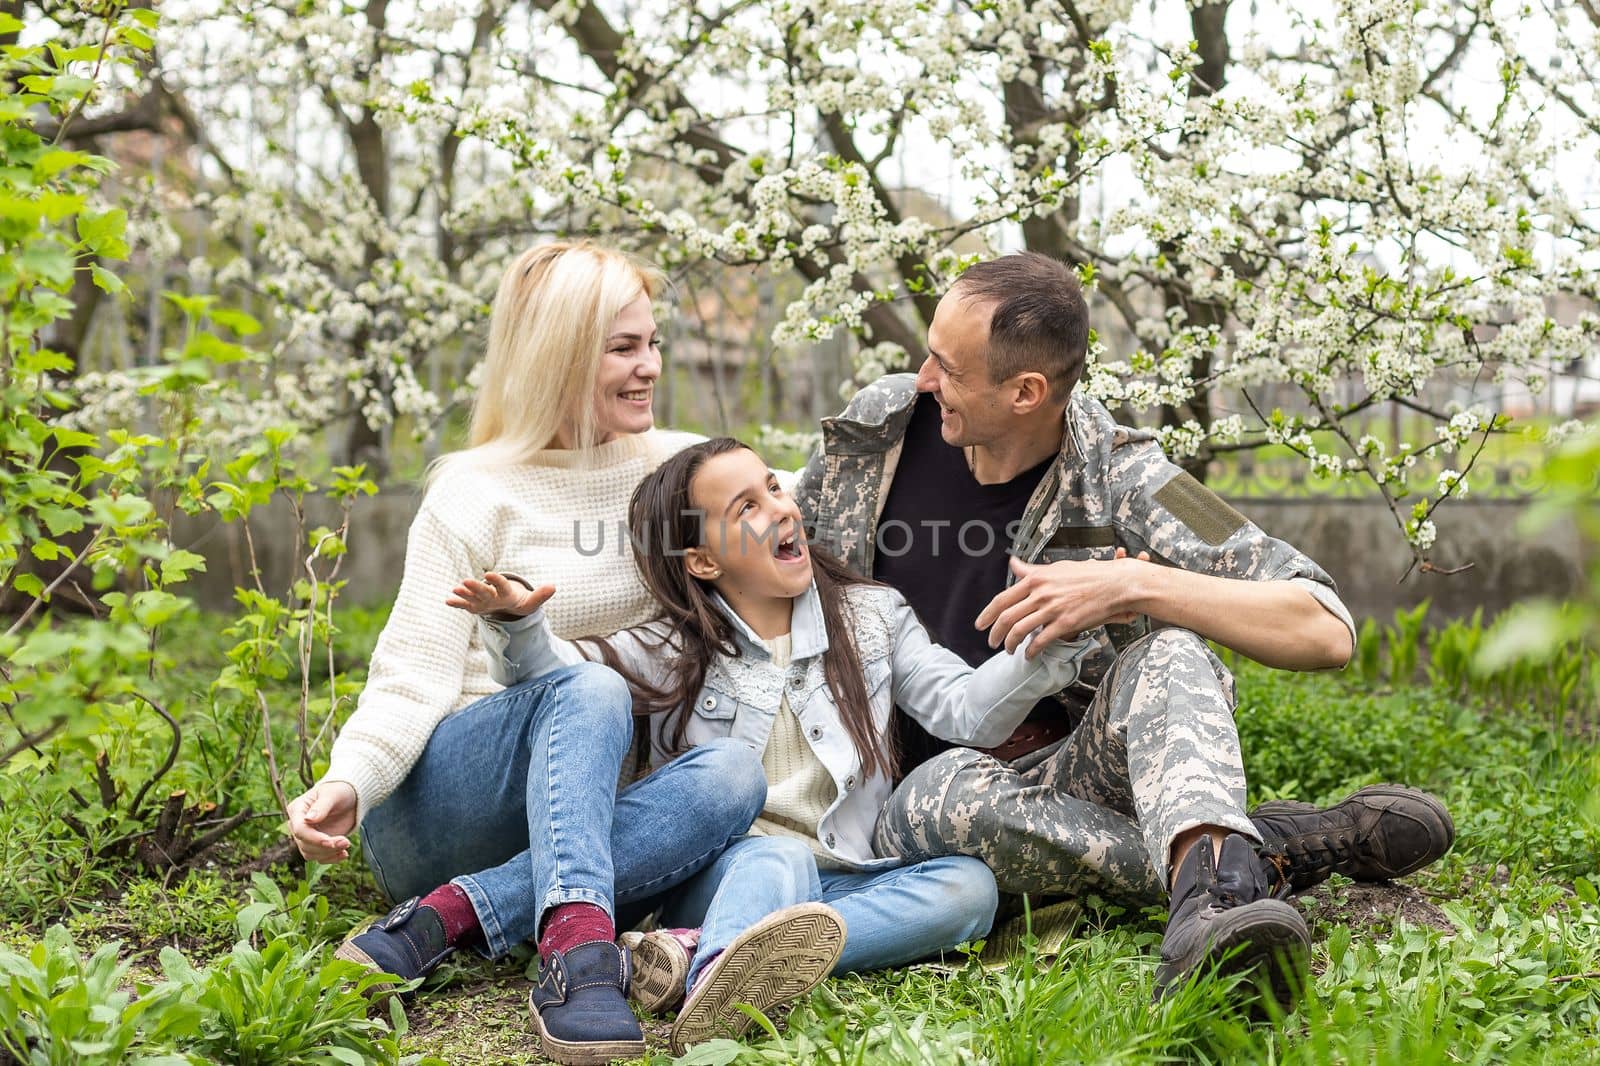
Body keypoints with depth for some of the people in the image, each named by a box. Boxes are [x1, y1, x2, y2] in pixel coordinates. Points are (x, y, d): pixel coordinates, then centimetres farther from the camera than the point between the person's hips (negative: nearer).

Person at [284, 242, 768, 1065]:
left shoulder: (674, 468, 12)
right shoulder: (476, 495, -4)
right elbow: (416, 675, -13)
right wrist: (349, 782, -31)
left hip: (576, 810, 5)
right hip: (430, 819, -4)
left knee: (732, 776, -27)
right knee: (588, 689, -33)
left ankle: (447, 917, -35)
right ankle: (580, 950, -52)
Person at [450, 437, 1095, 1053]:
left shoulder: (873, 614, 14)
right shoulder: (674, 651, 10)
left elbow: (965, 710, 4)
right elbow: (555, 674, 1)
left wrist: (1051, 640, -12)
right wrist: (517, 624, -22)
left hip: (842, 881, 2)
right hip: (723, 874, -2)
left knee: (969, 885, -26)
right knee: (779, 858, -34)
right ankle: (712, 990, -68)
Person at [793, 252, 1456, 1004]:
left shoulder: (1119, 482, -11)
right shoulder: (876, 428, -1)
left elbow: (1327, 632, -19)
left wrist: (1130, 586, -31)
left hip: (1071, 782, -1)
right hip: (915, 790, 2)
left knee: (1166, 649, -33)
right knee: (936, 796, -38)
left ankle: (1209, 887, -61)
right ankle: (1271, 850, -32)